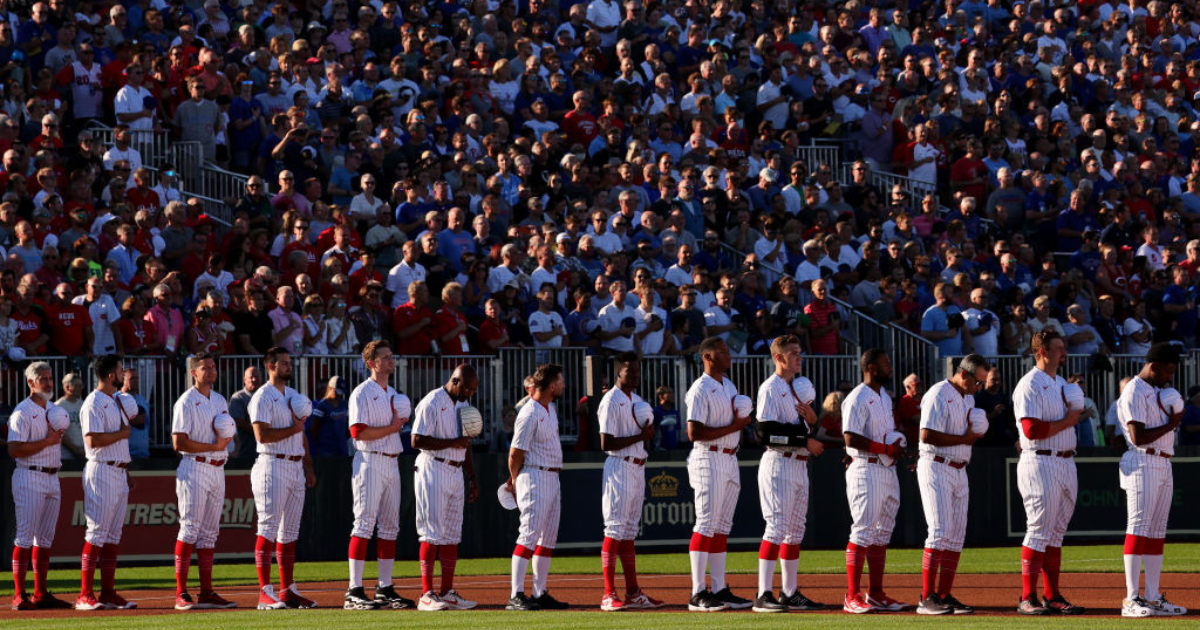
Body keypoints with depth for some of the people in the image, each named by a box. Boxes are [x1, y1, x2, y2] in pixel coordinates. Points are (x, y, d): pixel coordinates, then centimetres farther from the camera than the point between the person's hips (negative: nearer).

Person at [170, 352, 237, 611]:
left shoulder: (220, 401, 16)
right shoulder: (186, 402, -8)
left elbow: (228, 434, 21)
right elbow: (179, 443, -14)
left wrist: (225, 438, -3)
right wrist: (214, 446, -15)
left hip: (217, 470, 8)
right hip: (195, 469, -8)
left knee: (210, 532, 8)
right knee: (190, 529, -11)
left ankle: (207, 592, 10)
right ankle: (181, 594, -13)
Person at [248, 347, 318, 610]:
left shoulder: (294, 396, 18)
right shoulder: (262, 398, -8)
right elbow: (262, 435, -19)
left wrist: (309, 467, 15)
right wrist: (293, 428, -13)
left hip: (296, 467, 8)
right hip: (273, 467, -8)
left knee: (290, 531, 9)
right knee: (268, 529, -10)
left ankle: (287, 591, 13)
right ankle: (265, 593, -13)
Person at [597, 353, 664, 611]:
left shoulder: (637, 401, 16)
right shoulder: (611, 401, -11)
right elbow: (606, 443, -17)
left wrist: (649, 430, -3)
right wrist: (640, 436, -17)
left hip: (638, 469, 9)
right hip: (620, 467, -9)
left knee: (630, 530, 11)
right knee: (615, 529, -9)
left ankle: (633, 593, 14)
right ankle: (609, 595, -10)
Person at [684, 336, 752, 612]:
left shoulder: (729, 386, 16)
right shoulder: (700, 390, -12)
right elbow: (695, 433, -19)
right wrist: (733, 427, -18)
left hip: (730, 460, 9)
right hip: (709, 460, -9)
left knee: (722, 527, 10)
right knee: (706, 526, -10)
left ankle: (720, 590, 13)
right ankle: (698, 594, -11)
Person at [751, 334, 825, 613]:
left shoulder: (800, 387, 18)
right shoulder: (771, 388, -9)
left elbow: (809, 432, 19)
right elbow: (767, 430, -19)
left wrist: (812, 419, -3)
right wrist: (805, 440, -17)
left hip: (799, 465, 9)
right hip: (779, 463, -9)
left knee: (795, 529, 10)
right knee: (777, 527, -13)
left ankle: (790, 592, 15)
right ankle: (764, 595, -15)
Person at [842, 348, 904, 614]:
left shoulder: (885, 398, 18)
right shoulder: (858, 399, -12)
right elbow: (851, 437, -20)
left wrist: (897, 448, 5)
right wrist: (886, 449, -20)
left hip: (887, 470, 9)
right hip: (866, 470, -9)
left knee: (882, 533, 11)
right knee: (862, 532, -11)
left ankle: (876, 594, 17)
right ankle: (853, 597, -11)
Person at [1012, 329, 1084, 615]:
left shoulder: (1062, 384, 18)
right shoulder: (1030, 385, -11)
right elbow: (1032, 429, -20)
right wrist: (1067, 421, -14)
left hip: (1066, 462, 9)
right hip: (1041, 463, -9)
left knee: (1056, 533, 10)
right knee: (1039, 531, -9)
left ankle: (1053, 596, 14)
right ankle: (1028, 599, -7)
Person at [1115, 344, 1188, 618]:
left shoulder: (1158, 391, 19)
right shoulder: (1134, 393, -11)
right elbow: (1138, 437, -18)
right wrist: (1171, 423, -11)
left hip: (1164, 466, 10)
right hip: (1142, 464, -10)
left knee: (1157, 531, 8)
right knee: (1139, 528, -11)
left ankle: (1153, 598, 10)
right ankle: (1131, 600, -14)